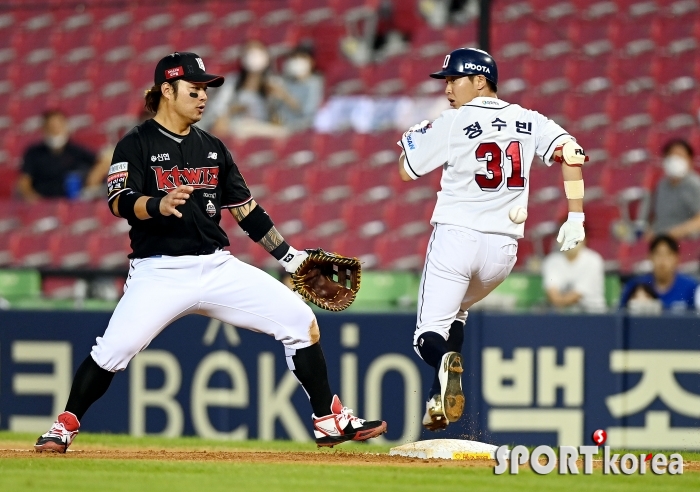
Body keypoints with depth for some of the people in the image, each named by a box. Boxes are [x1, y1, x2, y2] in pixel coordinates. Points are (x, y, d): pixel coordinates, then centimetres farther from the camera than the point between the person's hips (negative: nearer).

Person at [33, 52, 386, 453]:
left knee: (301, 322, -5)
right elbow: (120, 202, -16)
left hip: (218, 268, 5)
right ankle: (65, 428, 3)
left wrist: (291, 257, 15)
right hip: (159, 273, -5)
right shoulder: (137, 145, -2)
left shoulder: (213, 149, 15)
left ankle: (330, 422, 5)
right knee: (113, 352, -20)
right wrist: (159, 205, -37)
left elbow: (245, 209, 19)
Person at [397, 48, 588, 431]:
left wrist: (414, 138, 23)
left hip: (455, 237, -5)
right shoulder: (529, 122, 9)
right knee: (454, 310, 30)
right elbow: (570, 152, -5)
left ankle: (447, 361, -40)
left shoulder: (454, 122, -3)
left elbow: (407, 170, 3)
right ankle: (441, 397, 14)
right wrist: (575, 216, -4)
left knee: (429, 337, -4)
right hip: (503, 248, 5)